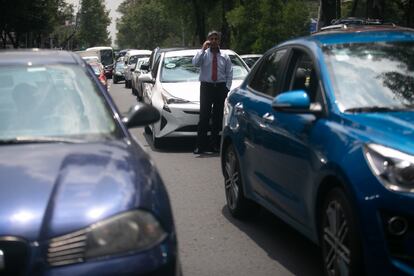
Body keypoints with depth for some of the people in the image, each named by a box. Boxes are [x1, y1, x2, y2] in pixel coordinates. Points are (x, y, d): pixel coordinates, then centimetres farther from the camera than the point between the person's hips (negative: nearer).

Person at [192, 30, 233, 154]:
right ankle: (200, 145, -5)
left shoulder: (224, 56, 10)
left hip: (221, 87, 2)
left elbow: (229, 74, 10)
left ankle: (214, 144, 13)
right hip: (206, 87, -2)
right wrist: (203, 49, -17)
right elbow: (195, 63, -17)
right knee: (204, 116, -7)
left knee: (218, 117, 5)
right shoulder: (203, 54, 4)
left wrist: (227, 88, -1)